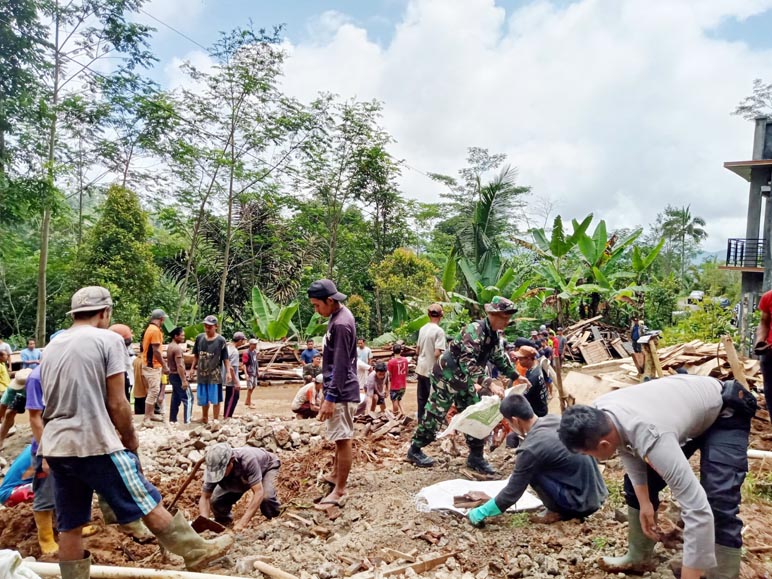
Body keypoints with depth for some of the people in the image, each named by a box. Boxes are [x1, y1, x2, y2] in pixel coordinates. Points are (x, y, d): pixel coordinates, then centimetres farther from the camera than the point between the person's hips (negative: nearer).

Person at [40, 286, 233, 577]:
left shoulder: (52, 346, 13)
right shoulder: (108, 339, -9)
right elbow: (117, 403, -11)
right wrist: (130, 438, 6)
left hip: (55, 447, 7)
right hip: (96, 444, -7)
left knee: (69, 526, 14)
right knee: (148, 504, 3)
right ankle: (198, 552, 14)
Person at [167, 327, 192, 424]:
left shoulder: (169, 347, 11)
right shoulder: (177, 348, -20)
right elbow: (180, 366, -25)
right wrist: (184, 380, -25)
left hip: (172, 375, 10)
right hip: (178, 376, -10)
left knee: (175, 398, 14)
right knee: (188, 398, -5)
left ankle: (172, 419, 17)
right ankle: (187, 420, -8)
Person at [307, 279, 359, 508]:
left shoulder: (341, 324, -22)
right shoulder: (339, 315, 9)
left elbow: (341, 366, -23)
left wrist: (330, 398, -21)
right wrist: (329, 393, 24)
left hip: (342, 392, -10)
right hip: (339, 390, 10)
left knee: (342, 439, -1)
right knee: (340, 438, 22)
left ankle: (340, 490, 9)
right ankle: (335, 475, 38)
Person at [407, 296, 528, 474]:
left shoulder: (493, 335, 0)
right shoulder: (474, 330, -28)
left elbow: (500, 358, 16)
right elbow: (467, 362, -39)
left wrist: (516, 376, 10)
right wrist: (489, 384, -45)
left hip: (464, 380, 9)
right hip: (447, 377, -8)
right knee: (435, 415, 1)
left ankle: (475, 457, 18)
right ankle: (415, 450, 17)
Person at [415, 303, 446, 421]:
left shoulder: (422, 328, 6)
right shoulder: (439, 331, -16)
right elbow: (437, 353, -21)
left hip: (421, 369, 7)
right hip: (432, 370, -7)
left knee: (421, 397, 15)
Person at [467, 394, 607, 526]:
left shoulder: (531, 449, -20)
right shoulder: (555, 419, 1)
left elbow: (512, 492, -11)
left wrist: (481, 512, 3)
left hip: (582, 502, -8)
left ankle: (559, 511, 4)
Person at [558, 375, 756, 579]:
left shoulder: (651, 438, -46)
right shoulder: (598, 413, -22)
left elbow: (698, 510, -45)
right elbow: (627, 448, 0)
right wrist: (644, 502, 1)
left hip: (725, 413, -7)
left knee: (718, 502, -23)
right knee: (636, 483, 8)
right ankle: (638, 558, 26)